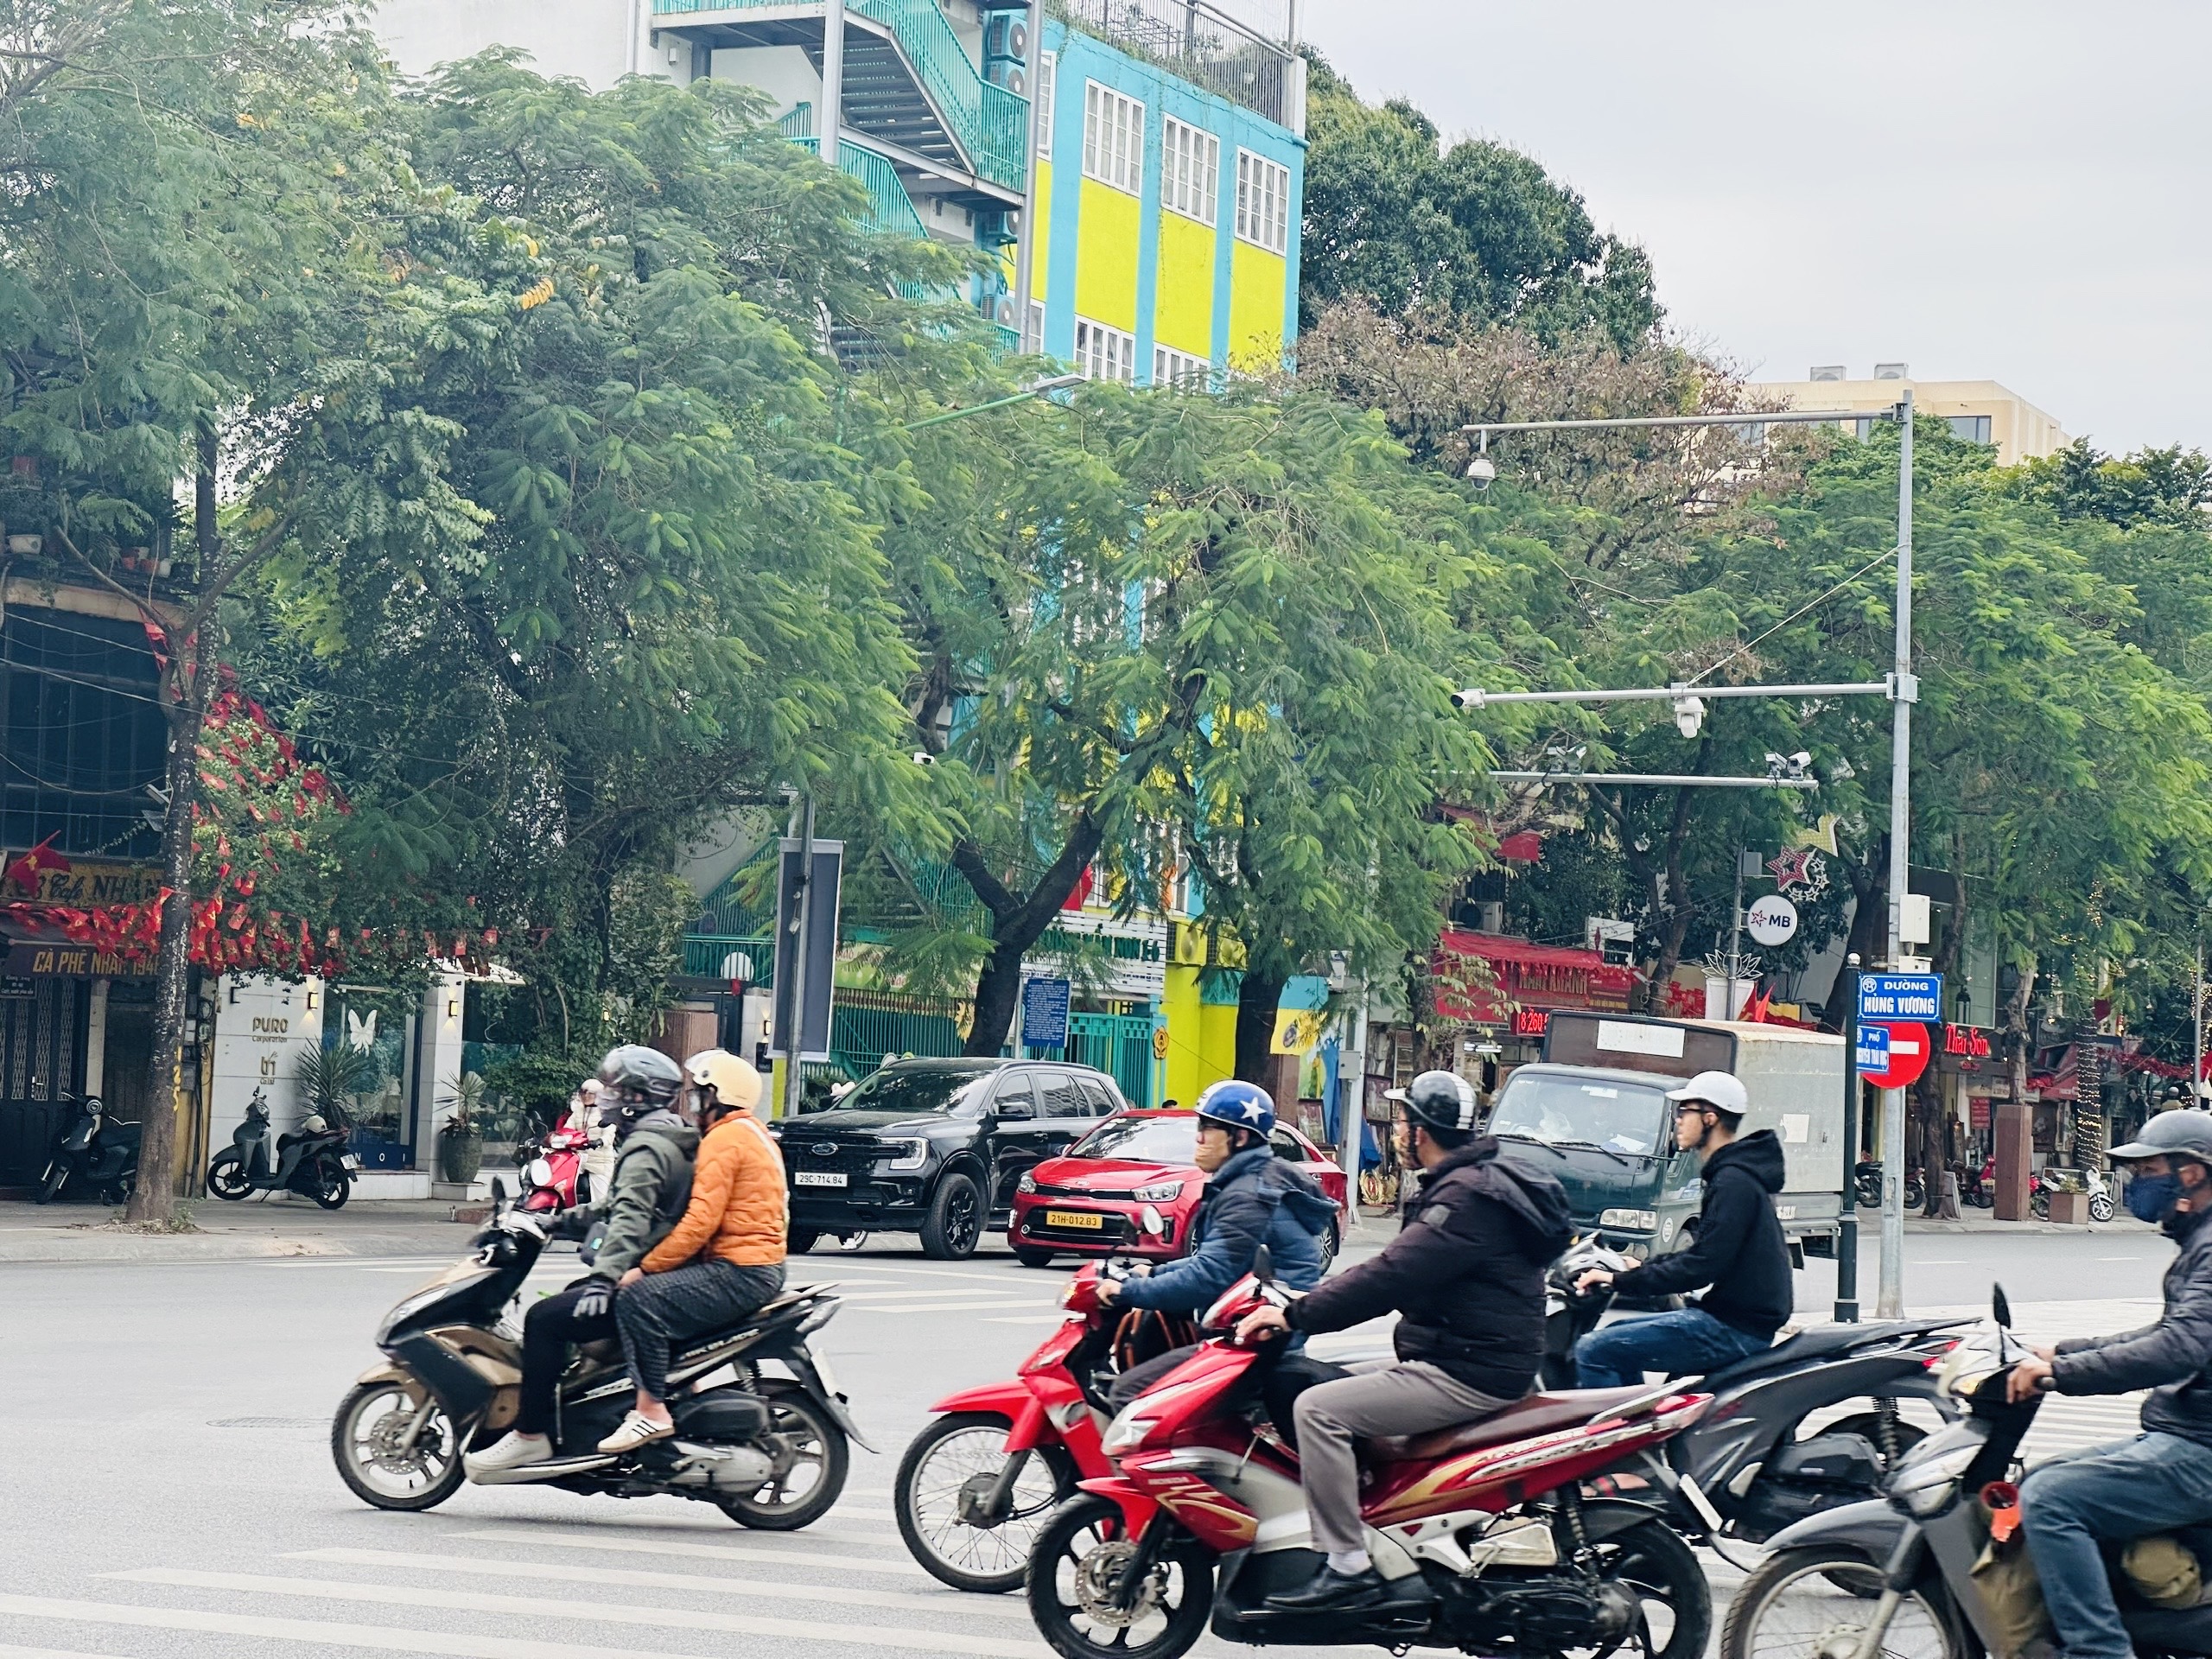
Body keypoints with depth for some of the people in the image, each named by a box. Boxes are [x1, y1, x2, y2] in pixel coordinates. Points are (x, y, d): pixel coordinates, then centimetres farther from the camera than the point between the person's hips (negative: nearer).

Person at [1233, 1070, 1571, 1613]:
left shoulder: (1467, 1197, -18)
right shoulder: (1476, 1181, 16)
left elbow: (1391, 1278, -25)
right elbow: (1398, 1269, 21)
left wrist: (1296, 1315, -21)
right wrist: (1312, 1300, 14)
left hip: (1467, 1375, -11)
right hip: (1477, 1359, 11)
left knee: (1318, 1408, -18)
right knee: (1336, 1382, 21)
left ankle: (1347, 1566, -20)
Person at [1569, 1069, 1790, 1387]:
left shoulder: (1734, 1182, -16)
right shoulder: (1733, 1173, 17)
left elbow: (1702, 1266, -21)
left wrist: (1621, 1280, -16)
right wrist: (1641, 1268, 20)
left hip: (1734, 1330, -11)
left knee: (1593, 1351, -15)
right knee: (1617, 1332, 24)